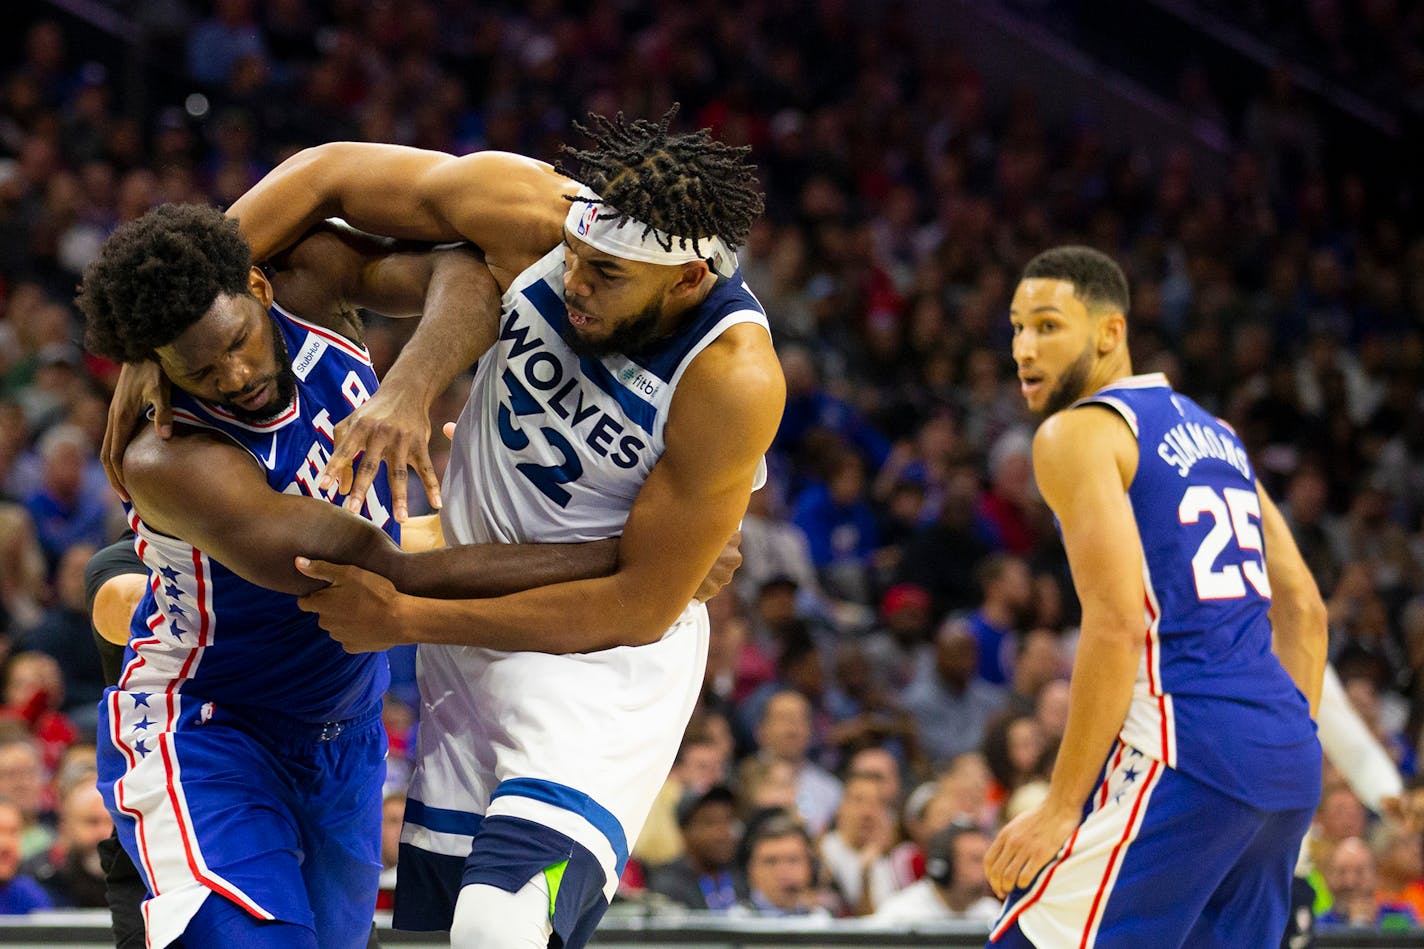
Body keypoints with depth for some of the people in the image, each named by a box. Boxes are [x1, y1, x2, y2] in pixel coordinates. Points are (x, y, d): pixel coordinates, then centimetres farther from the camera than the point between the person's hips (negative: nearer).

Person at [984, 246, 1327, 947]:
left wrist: (1060, 808, -14)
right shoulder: (1212, 433, 23)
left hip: (1178, 757, -9)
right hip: (1285, 766, 9)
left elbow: (1117, 625, -15)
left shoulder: (1078, 432, -4)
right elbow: (1304, 609, 22)